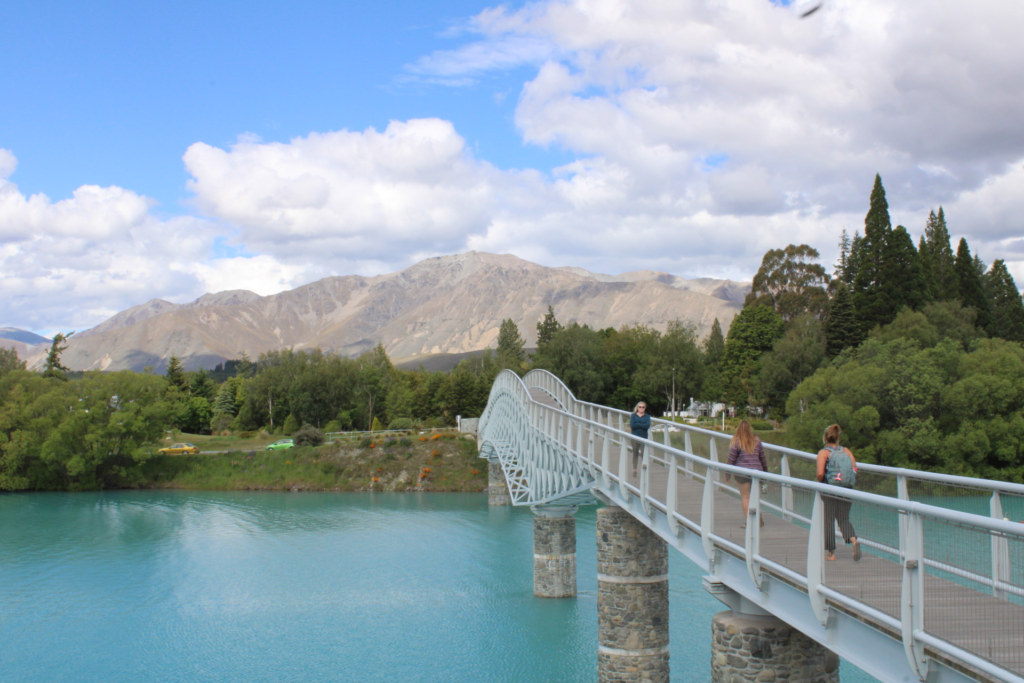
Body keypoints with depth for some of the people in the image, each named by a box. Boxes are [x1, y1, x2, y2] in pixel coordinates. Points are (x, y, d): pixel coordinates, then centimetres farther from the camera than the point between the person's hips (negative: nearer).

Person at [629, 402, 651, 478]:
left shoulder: (647, 416, 2)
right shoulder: (633, 416, 2)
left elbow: (647, 426, -14)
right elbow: (632, 425, -13)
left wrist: (637, 424, -14)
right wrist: (642, 425, -12)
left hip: (643, 437, -1)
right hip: (635, 437, 1)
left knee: (643, 454, -6)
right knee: (635, 454, 9)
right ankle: (634, 469, 17)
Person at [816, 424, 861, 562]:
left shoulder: (823, 452, -4)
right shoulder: (846, 451, 7)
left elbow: (820, 474, -15)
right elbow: (855, 469, -1)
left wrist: (820, 483, 4)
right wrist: (847, 480, 14)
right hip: (847, 489, 3)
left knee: (829, 520, 7)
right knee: (844, 519, 11)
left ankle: (831, 553, 11)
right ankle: (854, 540, -16)